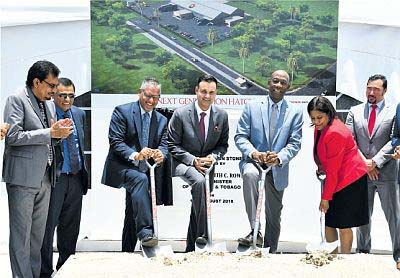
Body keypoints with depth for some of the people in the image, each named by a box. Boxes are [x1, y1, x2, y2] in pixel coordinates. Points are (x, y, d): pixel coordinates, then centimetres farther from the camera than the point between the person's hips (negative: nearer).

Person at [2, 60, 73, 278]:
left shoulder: (49, 104, 15)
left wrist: (59, 131, 1)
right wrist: (50, 133, -18)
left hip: (45, 177, 8)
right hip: (23, 177, -7)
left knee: (38, 233, 13)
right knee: (21, 234, -1)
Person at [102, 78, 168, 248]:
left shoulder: (162, 120, 14)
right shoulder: (122, 111, -3)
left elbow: (164, 145, 7)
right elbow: (115, 141, -11)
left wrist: (161, 155, -19)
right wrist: (135, 155, -27)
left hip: (145, 169, 6)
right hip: (122, 166, -5)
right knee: (140, 179, -33)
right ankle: (145, 232, -36)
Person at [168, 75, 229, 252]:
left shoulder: (221, 116, 0)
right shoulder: (180, 114, -9)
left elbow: (223, 145, 10)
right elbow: (172, 145, -5)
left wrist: (213, 156, -12)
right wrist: (193, 160, -17)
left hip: (207, 164, 4)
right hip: (183, 163, -4)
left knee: (199, 203, 6)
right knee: (199, 181, -34)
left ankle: (191, 248, 22)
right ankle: (202, 234, -30)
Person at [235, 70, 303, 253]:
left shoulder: (295, 113, 3)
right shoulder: (252, 107, 1)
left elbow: (295, 143, -3)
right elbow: (240, 136, -2)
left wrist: (279, 158, -23)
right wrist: (253, 153, -22)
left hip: (278, 168, 2)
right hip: (253, 160, -2)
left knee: (274, 215, 10)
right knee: (250, 174, -38)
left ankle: (271, 251, 29)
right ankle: (254, 230, -36)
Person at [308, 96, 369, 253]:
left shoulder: (335, 133, -23)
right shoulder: (320, 128, 6)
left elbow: (333, 170, -21)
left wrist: (325, 197, -17)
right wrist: (320, 168, 2)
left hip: (349, 180, -9)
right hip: (335, 180, 9)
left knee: (343, 225, -1)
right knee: (327, 222, 9)